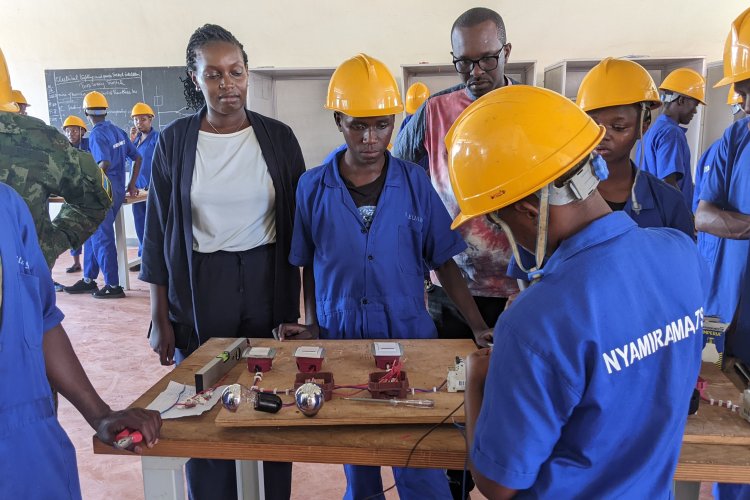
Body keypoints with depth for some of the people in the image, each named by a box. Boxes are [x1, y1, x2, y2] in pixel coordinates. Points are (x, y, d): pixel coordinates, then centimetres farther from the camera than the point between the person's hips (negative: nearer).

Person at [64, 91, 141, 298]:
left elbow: (104, 164, -27)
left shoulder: (96, 134, -13)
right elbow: (137, 158, 12)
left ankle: (113, 286, 6)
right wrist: (132, 184, 16)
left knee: (102, 238, 0)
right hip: (118, 191, 8)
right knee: (92, 234, 18)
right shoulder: (118, 131, 10)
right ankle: (88, 280, 26)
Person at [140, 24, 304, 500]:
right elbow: (158, 232, 1)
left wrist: (295, 303, 3)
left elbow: (297, 223, 4)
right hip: (199, 290, 0)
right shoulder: (174, 141, -2)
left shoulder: (278, 137, 0)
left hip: (267, 284, 1)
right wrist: (160, 319, 0)